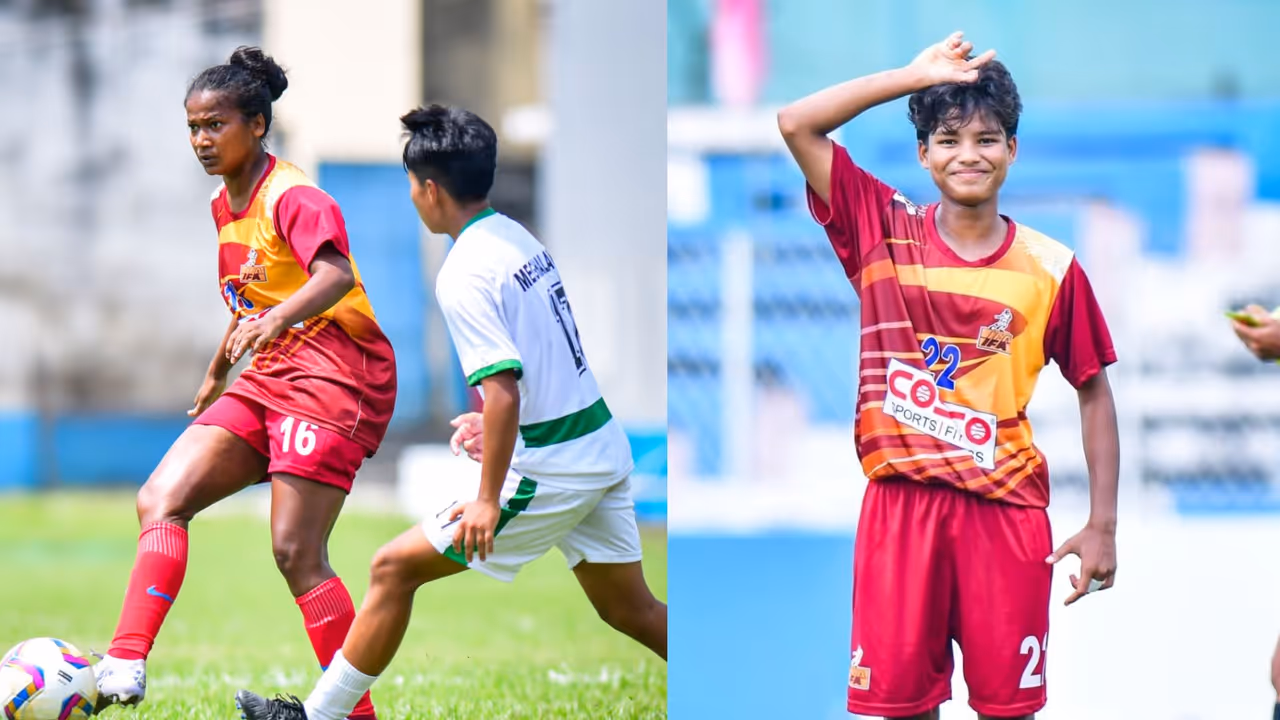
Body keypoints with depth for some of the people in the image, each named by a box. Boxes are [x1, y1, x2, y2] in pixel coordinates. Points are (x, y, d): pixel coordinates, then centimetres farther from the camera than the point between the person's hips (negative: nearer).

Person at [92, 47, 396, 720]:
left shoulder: (293, 198, -13)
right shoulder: (226, 205, 15)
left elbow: (335, 274, -32)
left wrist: (277, 320, -48)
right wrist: (217, 372, 37)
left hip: (335, 374, -9)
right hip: (268, 379, 9)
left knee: (295, 552, -14)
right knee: (161, 499, -7)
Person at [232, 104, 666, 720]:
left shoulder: (464, 276, -17)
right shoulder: (517, 238, 10)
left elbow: (504, 389, -25)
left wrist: (489, 500, -22)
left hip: (547, 471, -8)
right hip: (603, 445, 8)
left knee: (395, 568, 2)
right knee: (632, 611, 15)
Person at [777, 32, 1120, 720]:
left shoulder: (1052, 269, 0)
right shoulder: (885, 230, 2)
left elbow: (1094, 393, 7)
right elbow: (797, 124, -4)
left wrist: (1103, 525, 1)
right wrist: (918, 75, -6)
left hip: (1004, 507, 0)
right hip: (900, 501, 1)